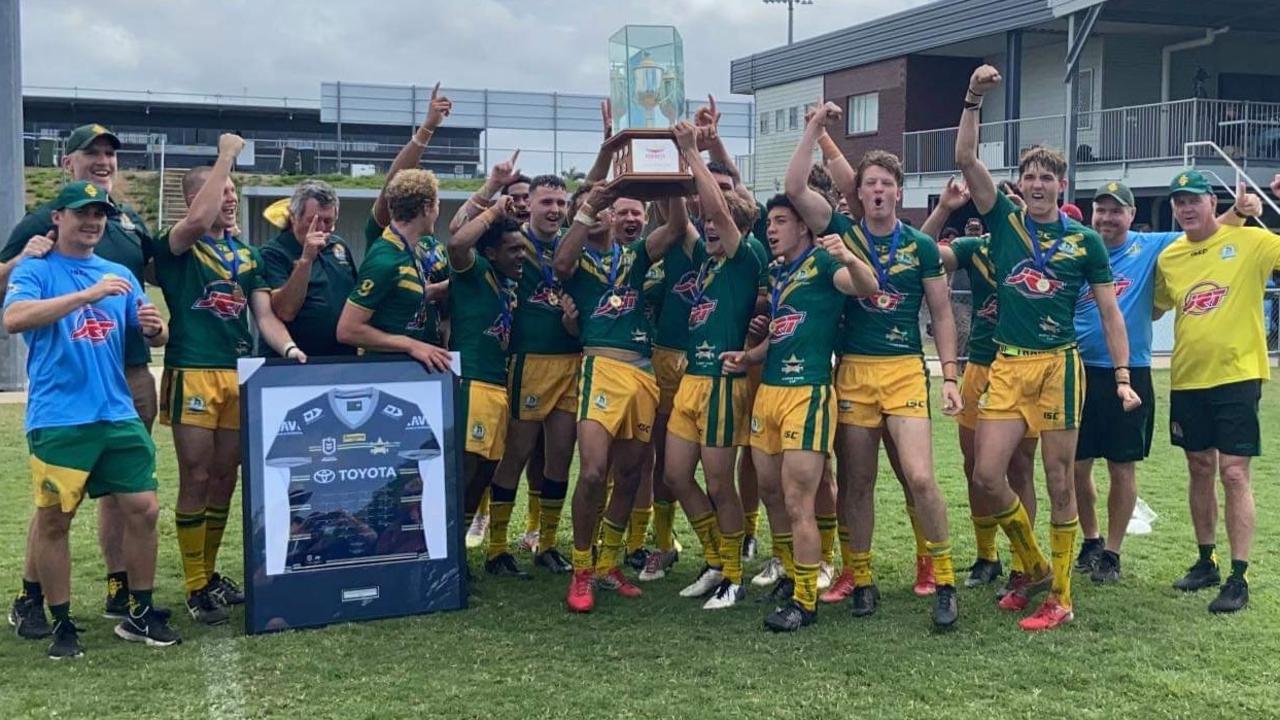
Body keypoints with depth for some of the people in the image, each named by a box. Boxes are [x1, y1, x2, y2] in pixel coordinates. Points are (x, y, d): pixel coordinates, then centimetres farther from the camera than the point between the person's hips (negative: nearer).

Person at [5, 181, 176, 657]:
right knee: (54, 520, 2)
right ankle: (62, 625, 15)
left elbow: (155, 337, 15)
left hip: (118, 415, 5)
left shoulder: (119, 274, 14)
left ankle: (140, 614, 17)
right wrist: (88, 294, -26)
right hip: (58, 420, -4)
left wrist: (154, 328, -11)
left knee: (143, 509, 3)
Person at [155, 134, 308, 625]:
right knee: (195, 480, -3)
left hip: (241, 376, 6)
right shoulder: (177, 247, -2)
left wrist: (289, 348, -12)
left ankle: (210, 572, 25)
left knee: (225, 479, 11)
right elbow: (198, 220, -26)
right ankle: (195, 587, 5)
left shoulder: (247, 255, 16)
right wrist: (227, 155, -17)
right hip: (193, 375, -6)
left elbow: (265, 316, 9)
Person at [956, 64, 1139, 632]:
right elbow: (966, 160, -4)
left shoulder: (1085, 241, 3)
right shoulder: (1003, 222, 6)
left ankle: (1060, 597, 12)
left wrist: (1123, 378, -3)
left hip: (1059, 365, -2)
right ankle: (1034, 567, 20)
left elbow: (1109, 314, 4)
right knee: (987, 473, -4)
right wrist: (974, 100, -13)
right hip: (1006, 366, 2)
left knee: (1059, 482, 2)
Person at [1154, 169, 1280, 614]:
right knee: (1200, 470, 13)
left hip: (1237, 376, -4)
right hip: (1187, 380, 5)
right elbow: (1156, 307, 21)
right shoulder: (1168, 258, 7)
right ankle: (1205, 563, 26)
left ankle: (1239, 578, 0)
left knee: (1233, 474, -6)